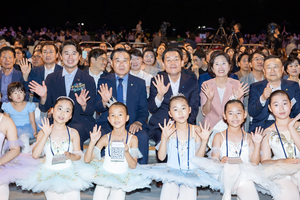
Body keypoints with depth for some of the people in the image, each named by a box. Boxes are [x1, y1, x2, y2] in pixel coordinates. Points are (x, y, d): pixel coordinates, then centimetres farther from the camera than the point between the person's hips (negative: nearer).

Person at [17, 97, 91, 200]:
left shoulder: (73, 133, -1)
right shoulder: (43, 132, 0)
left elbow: (78, 155, 2)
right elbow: (35, 155, -12)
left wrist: (70, 156, -20)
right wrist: (46, 135, -16)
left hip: (69, 171, 0)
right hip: (49, 171, 0)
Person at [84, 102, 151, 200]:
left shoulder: (132, 139, -7)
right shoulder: (106, 138, -6)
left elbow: (133, 166, -9)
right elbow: (87, 160, -8)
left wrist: (126, 152, -25)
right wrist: (92, 142, -22)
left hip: (122, 178, -1)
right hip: (104, 175, 1)